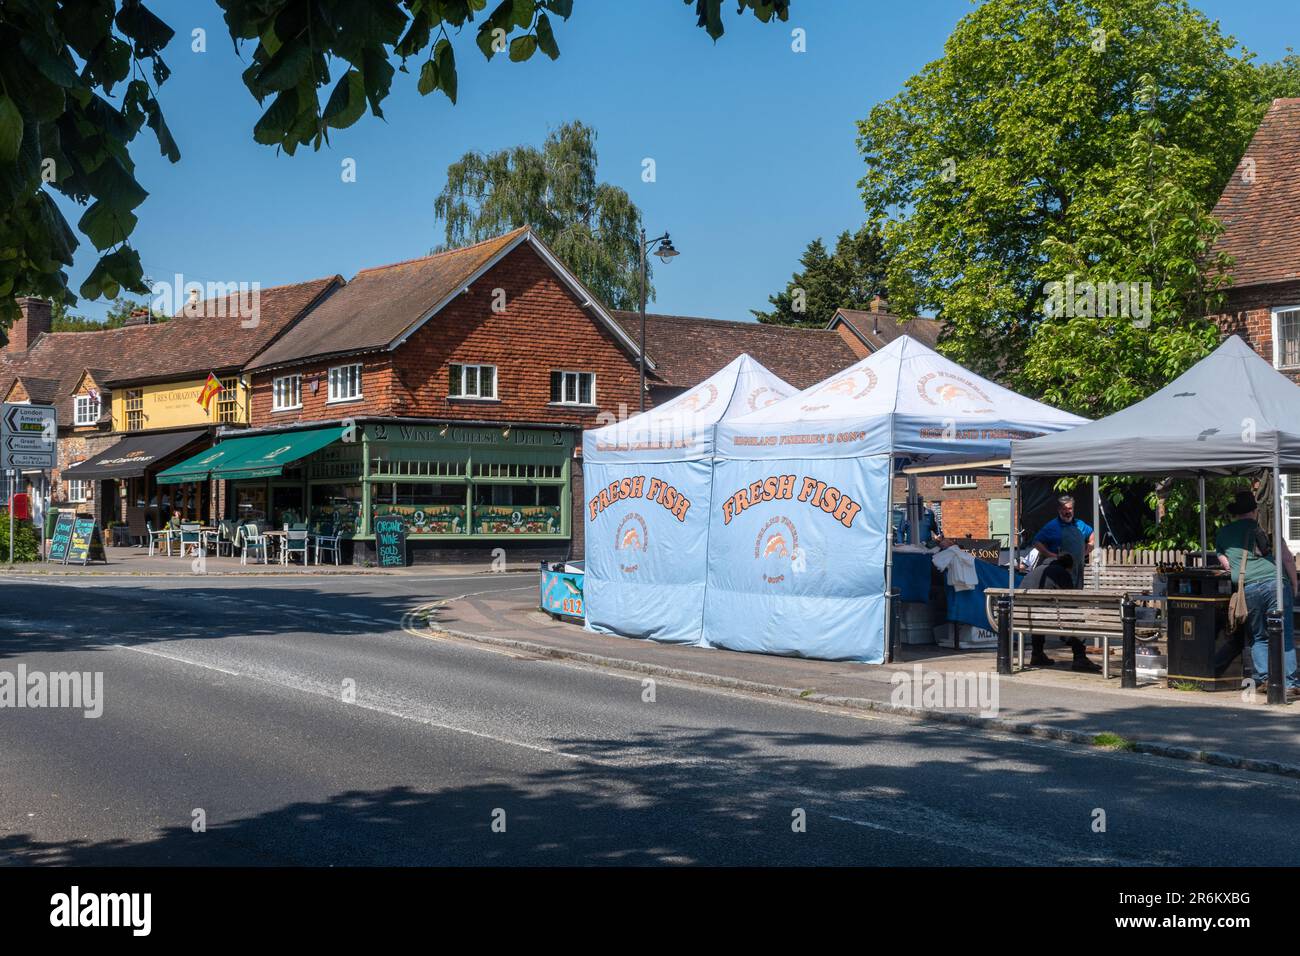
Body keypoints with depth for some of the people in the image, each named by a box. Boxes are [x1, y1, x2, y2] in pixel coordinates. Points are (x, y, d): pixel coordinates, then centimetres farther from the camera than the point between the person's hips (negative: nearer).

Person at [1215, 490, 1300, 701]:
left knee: (1258, 637, 16)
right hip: (1275, 583, -1)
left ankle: (1263, 678, 4)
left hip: (1246, 589, 1)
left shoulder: (1221, 534, 17)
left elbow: (1225, 565, 14)